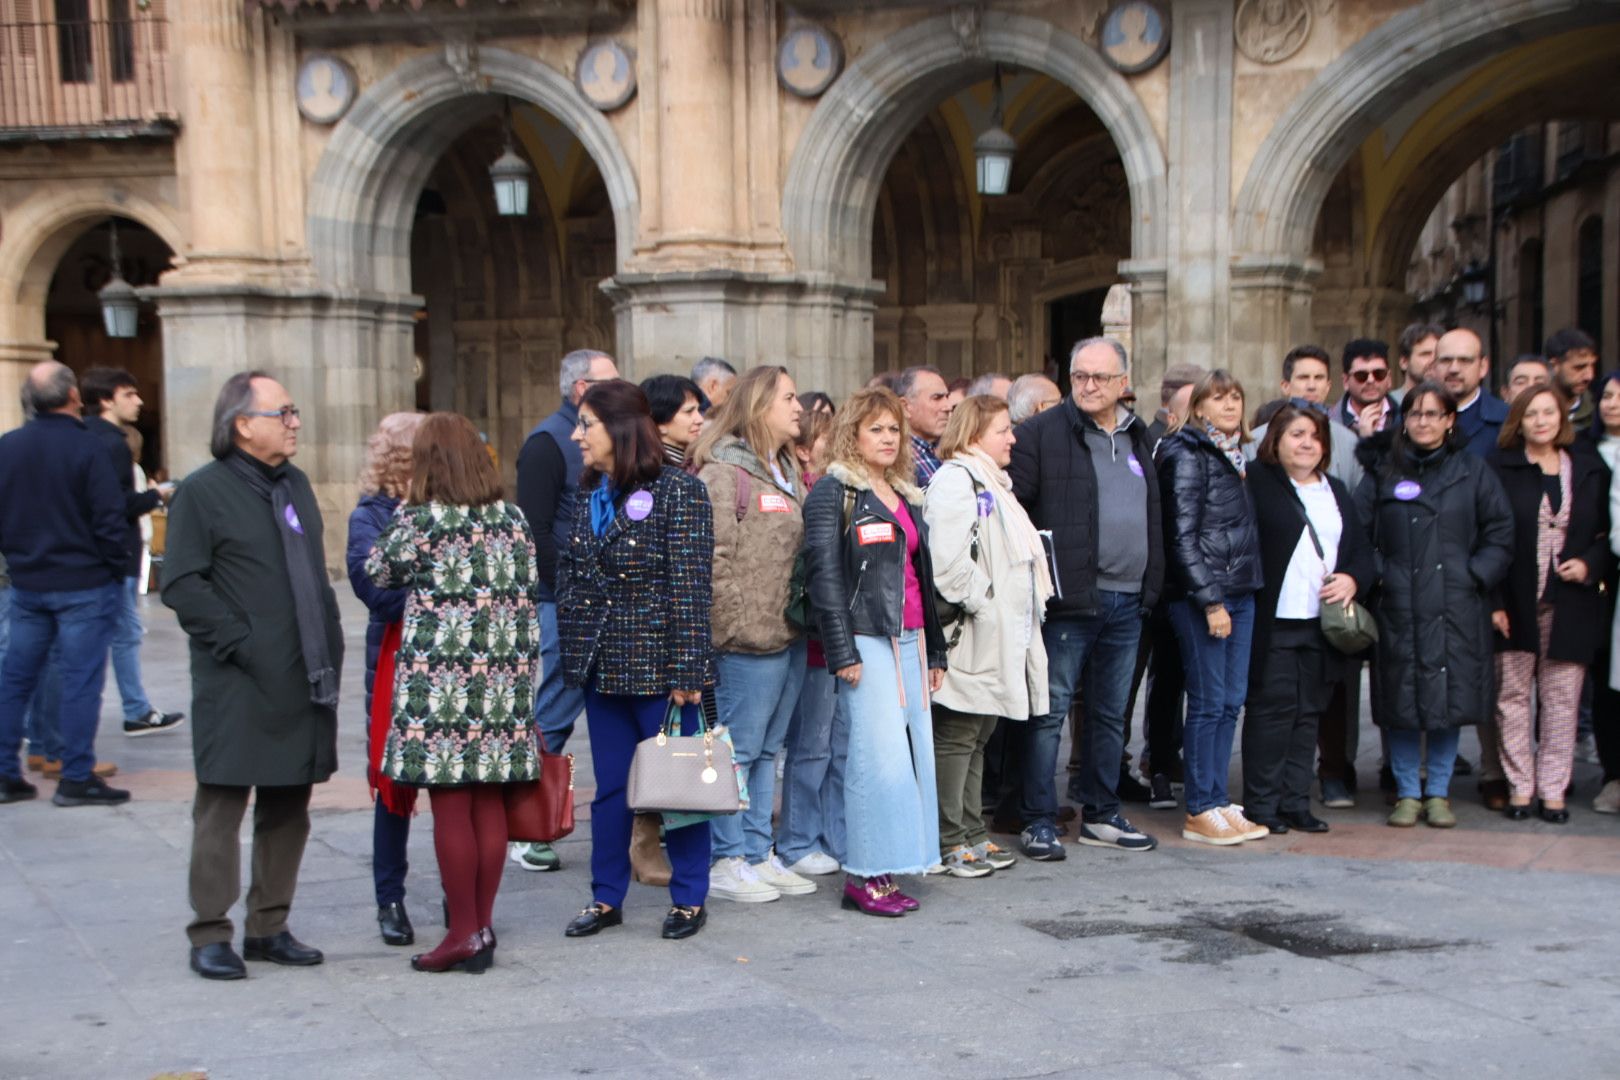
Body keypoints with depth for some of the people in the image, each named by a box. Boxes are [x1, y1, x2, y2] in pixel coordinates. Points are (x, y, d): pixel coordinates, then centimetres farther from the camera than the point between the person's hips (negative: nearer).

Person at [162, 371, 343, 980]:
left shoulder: (296, 484, 15)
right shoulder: (203, 491, -7)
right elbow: (181, 585, -12)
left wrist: (331, 648, 12)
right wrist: (240, 644, -16)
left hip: (304, 680, 7)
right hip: (238, 686, -7)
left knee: (288, 810, 12)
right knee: (222, 806, 0)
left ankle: (270, 927, 22)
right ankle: (210, 934, 10)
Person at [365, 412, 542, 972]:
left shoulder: (422, 520, -8)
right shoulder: (512, 518, 7)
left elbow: (378, 572, 7)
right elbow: (529, 596, 12)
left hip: (442, 681, -5)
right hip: (503, 678, 5)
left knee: (450, 807, 1)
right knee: (489, 804, 10)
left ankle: (464, 931, 6)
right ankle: (482, 926, 16)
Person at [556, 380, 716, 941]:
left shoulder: (677, 491, -9)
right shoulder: (589, 496, 11)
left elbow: (691, 585, -12)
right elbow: (568, 578, 15)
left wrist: (686, 670, -15)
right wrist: (573, 653, 8)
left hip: (658, 664, -6)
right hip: (603, 665, 6)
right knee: (610, 788, 13)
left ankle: (689, 898, 17)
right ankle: (606, 898, 23)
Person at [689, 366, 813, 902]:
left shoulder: (787, 473, 18)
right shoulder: (725, 472, -11)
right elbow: (713, 557, -16)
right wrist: (733, 627, -16)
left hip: (789, 635, 9)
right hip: (749, 638, -9)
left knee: (767, 750, 14)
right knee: (738, 751, -1)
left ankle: (758, 855, 23)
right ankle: (725, 862, 9)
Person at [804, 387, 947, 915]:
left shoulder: (908, 496, 21)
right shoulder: (833, 492, -2)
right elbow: (824, 573, -9)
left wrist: (935, 650, 19)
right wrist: (842, 651, -15)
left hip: (911, 638, 8)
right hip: (866, 639, -7)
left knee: (916, 750, 3)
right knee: (882, 754, -11)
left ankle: (884, 871, 10)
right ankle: (865, 875, -3)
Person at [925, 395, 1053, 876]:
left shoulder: (991, 483, 22)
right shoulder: (954, 480, -12)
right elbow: (947, 562, -23)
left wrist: (1023, 614, 19)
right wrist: (982, 603, -18)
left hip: (1001, 638, 10)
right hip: (971, 639, -10)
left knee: (978, 737, 15)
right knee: (956, 737, -3)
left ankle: (971, 834, 23)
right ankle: (948, 843, 3)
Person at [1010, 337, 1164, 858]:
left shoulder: (1137, 437, 16)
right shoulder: (1041, 433, -6)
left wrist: (1151, 585, 18)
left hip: (1127, 600, 7)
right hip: (1069, 597, -7)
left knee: (1112, 712, 14)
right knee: (1051, 709, -3)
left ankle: (1102, 815, 24)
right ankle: (1039, 821, 4)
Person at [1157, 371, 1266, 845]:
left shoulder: (1234, 456, 17)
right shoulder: (1188, 455, -8)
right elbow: (1182, 536, -14)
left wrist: (1245, 587, 11)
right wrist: (1210, 600, -17)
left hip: (1240, 592, 8)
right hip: (1200, 596, -8)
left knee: (1231, 702, 9)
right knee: (1209, 702, -5)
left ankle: (1218, 802, 17)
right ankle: (1200, 812, 3)